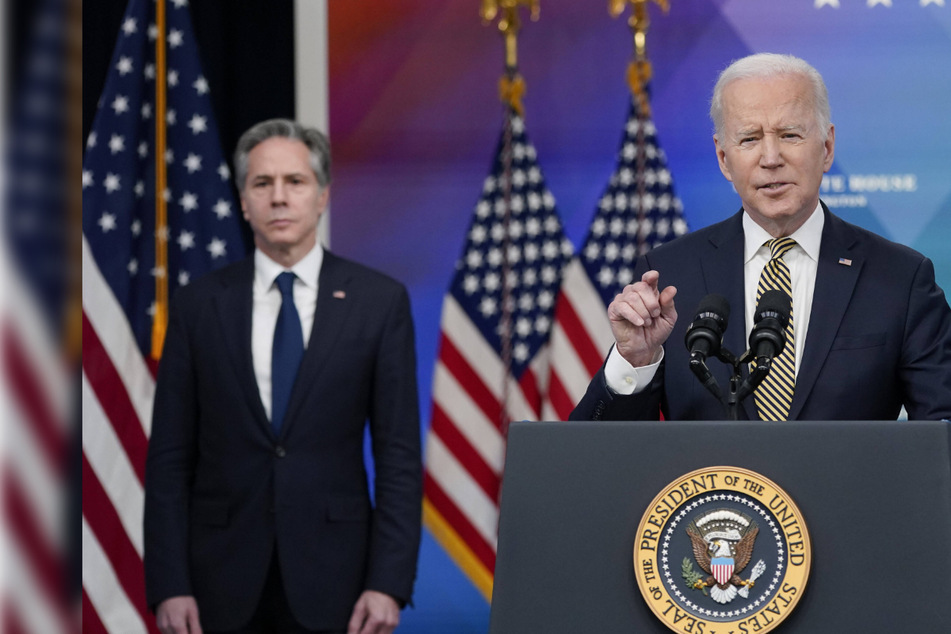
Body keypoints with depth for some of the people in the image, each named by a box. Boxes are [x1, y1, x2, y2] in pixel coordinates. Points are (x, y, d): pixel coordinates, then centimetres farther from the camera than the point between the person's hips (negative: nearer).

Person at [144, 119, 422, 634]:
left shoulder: (380, 301, 1)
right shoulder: (199, 305, 4)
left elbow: (398, 453, 0)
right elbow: (170, 456, 3)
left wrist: (390, 582, -9)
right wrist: (168, 586, -5)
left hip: (330, 576, -1)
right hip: (224, 576, 1)